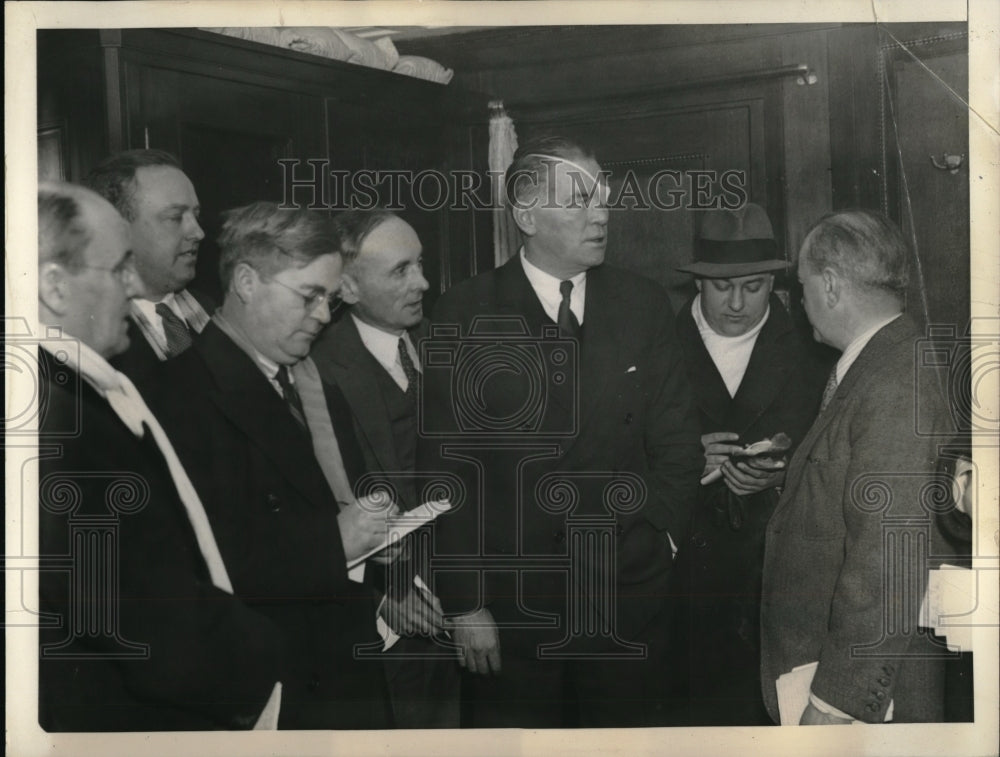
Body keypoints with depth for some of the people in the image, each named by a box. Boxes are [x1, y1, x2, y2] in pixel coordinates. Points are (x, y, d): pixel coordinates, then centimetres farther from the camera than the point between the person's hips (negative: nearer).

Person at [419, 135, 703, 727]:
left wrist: (657, 538, -1)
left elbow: (677, 441, 11)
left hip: (627, 599, 2)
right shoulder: (465, 315, -3)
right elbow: (446, 466, -5)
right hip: (508, 606, -2)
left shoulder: (645, 306, 5)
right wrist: (465, 601, -8)